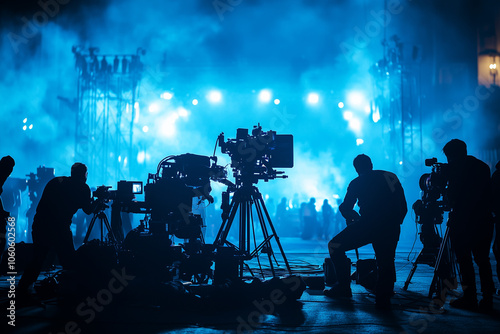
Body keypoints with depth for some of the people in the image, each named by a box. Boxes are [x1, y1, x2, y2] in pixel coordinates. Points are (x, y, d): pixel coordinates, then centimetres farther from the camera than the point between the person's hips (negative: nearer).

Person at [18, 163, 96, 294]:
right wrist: (99, 199, 23)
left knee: (37, 259, 18)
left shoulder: (55, 181, 17)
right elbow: (88, 210, 7)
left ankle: (23, 288, 20)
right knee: (69, 262, 5)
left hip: (39, 224, 6)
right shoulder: (82, 187, 3)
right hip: (59, 228, -6)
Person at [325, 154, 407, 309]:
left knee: (335, 246, 8)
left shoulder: (357, 183, 12)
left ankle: (344, 287, 7)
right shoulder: (391, 177, 19)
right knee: (386, 262, 17)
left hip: (369, 225, -4)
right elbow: (403, 207, 20)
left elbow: (345, 209, 16)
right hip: (392, 229, 4)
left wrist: (355, 217, 35)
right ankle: (383, 300, 11)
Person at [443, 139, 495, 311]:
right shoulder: (483, 166, 13)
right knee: (482, 259, 11)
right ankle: (487, 298, 10)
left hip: (463, 220, -6)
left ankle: (469, 297, 0)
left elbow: (453, 193, -10)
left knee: (464, 260, 0)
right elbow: (487, 193, 15)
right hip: (484, 220, 6)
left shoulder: (455, 166, -5)